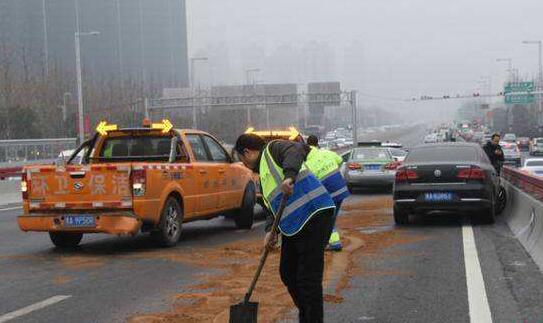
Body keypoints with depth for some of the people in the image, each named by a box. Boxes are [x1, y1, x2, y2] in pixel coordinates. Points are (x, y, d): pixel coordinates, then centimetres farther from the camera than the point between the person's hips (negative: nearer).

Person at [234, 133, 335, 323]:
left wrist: (289, 176, -36)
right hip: (293, 225, 10)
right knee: (287, 273, 17)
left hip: (314, 215, -10)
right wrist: (272, 231, 8)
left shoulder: (272, 148, 1)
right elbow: (275, 206, 23)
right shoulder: (264, 173, 27)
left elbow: (296, 150, -21)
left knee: (308, 279, -8)